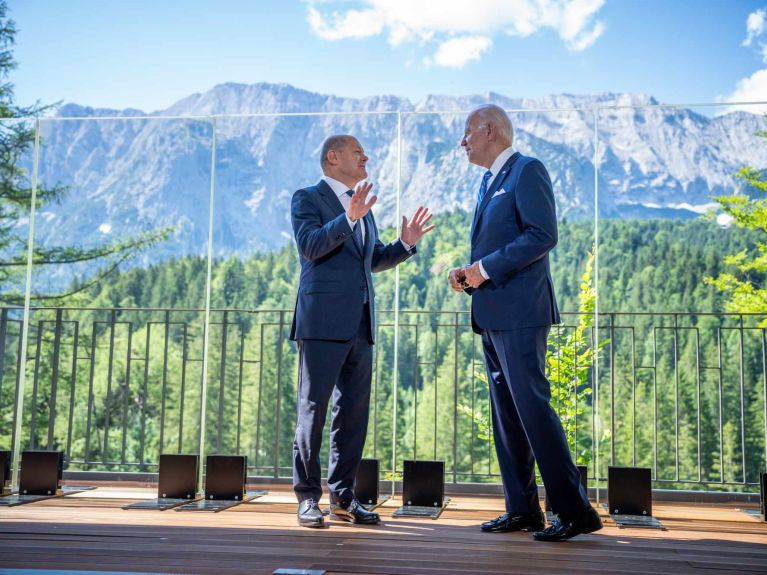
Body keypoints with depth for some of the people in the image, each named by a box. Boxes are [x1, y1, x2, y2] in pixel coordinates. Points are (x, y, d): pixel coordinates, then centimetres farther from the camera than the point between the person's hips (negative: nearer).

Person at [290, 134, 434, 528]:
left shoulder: (362, 207, 22)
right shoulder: (307, 198, 1)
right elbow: (309, 246, -15)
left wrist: (405, 244, 10)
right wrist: (349, 219, -26)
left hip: (360, 324, 7)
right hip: (323, 321, -7)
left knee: (354, 413, 8)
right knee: (313, 409, -2)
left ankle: (343, 496, 16)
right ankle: (307, 497, 7)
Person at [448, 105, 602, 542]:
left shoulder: (527, 171, -6)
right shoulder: (490, 181, 23)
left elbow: (543, 235, -18)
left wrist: (486, 268, -17)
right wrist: (470, 275, 7)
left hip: (519, 312, -10)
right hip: (493, 314, 10)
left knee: (532, 406, -11)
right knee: (506, 414, 10)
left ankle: (575, 511, -4)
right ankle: (522, 509, 17)